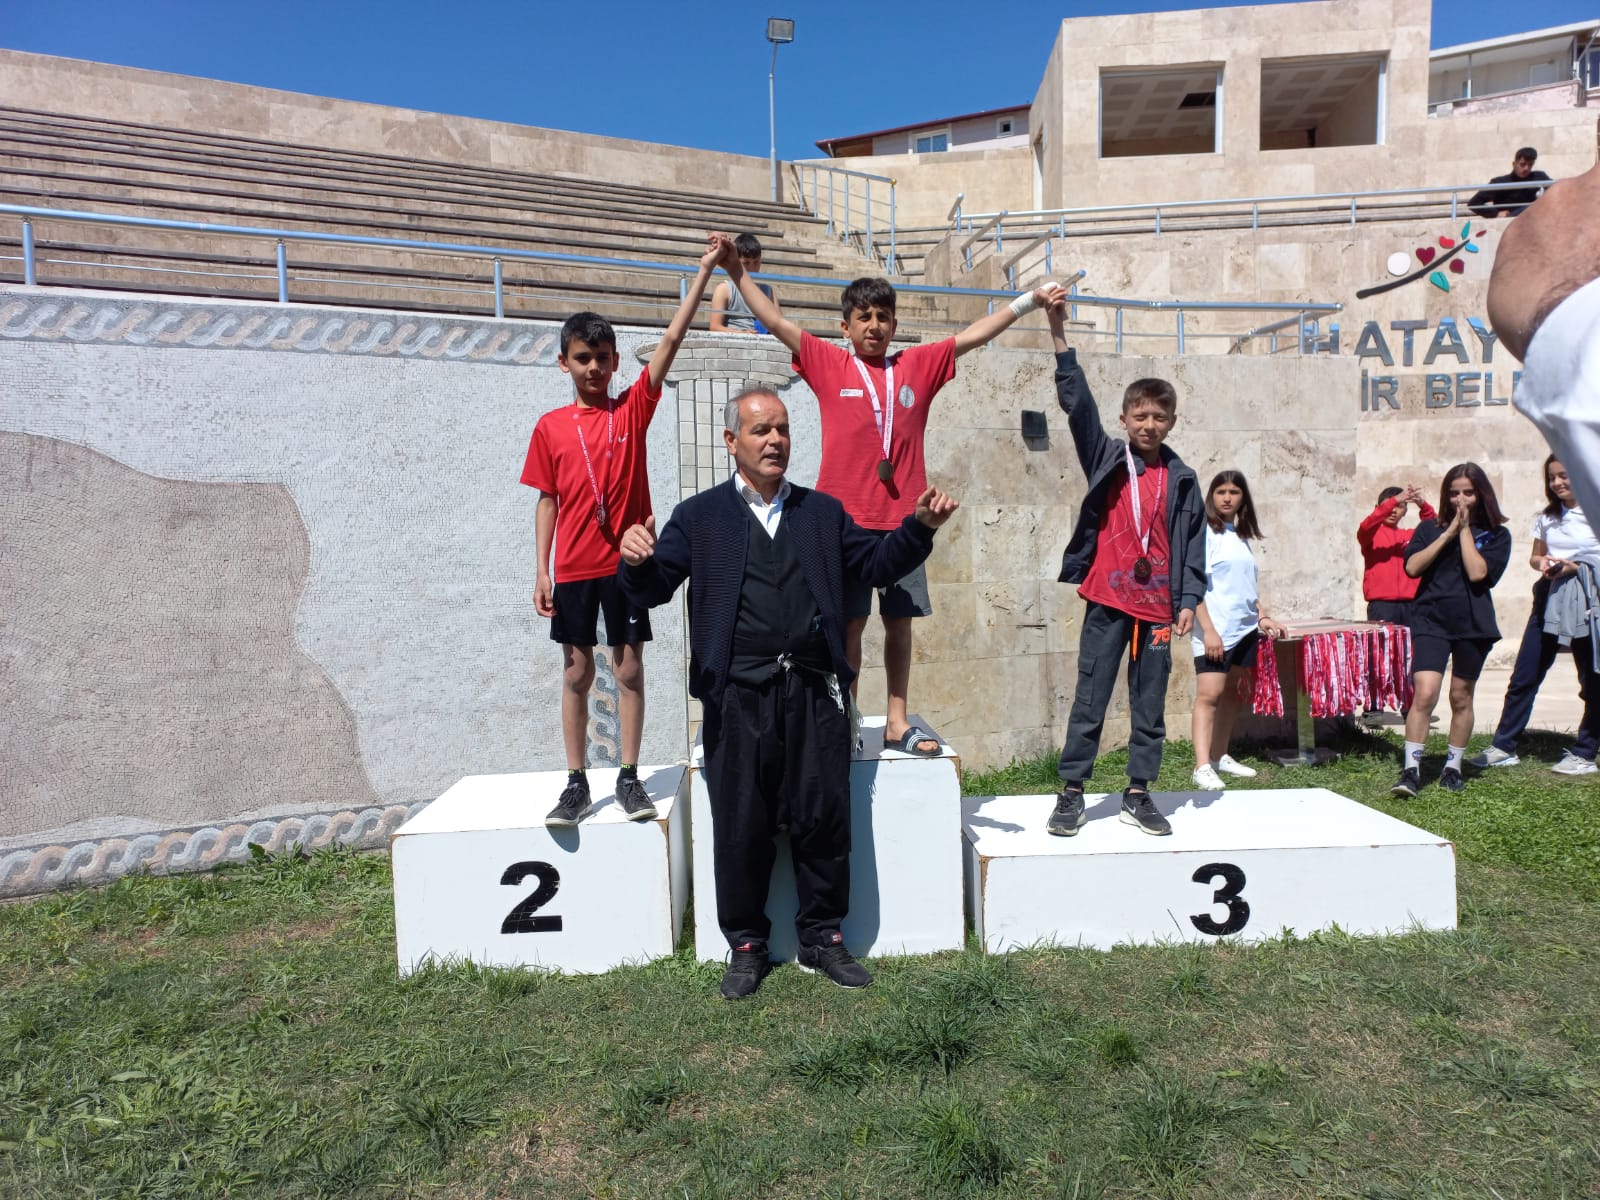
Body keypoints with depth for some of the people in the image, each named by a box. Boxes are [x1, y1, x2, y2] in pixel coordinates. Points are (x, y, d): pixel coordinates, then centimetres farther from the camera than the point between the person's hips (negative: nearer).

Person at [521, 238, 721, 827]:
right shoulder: (550, 426, 4)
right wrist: (542, 571, 0)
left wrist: (705, 270, -9)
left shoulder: (633, 408, 2)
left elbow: (671, 339, -4)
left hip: (626, 562, -1)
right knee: (576, 674, 7)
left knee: (629, 669, 5)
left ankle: (629, 777, 16)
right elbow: (547, 500, 6)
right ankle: (577, 783, 16)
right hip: (573, 569, 1)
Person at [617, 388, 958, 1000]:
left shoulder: (824, 512, 16)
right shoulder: (699, 516, 8)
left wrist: (919, 527, -3)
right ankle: (746, 944, 24)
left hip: (814, 691, 2)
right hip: (739, 696, -2)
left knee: (824, 818, 6)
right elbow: (652, 591, 2)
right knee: (741, 826, 5)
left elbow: (874, 564, 13)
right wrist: (638, 561, -21)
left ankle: (823, 937, 26)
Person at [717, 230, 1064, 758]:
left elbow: (975, 334, 14)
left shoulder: (918, 366, 10)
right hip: (846, 520, -3)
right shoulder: (828, 364, 3)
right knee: (849, 623, 2)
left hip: (903, 520, 3)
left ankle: (898, 722, 19)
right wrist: (737, 272, -2)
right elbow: (776, 322, 2)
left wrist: (1028, 300, 14)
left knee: (900, 621, 8)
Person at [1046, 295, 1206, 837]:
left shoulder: (1181, 478, 7)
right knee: (1089, 700, 2)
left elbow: (1193, 543, 9)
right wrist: (1059, 335, -16)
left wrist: (1189, 601, 1)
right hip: (1107, 601, -2)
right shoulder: (1106, 459, 2)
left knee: (1150, 704, 9)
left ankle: (1138, 794, 21)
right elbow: (1077, 403, -8)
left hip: (1158, 606, 2)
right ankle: (1071, 793, 11)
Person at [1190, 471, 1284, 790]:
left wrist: (1262, 617, 13)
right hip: (1215, 629, -7)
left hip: (1244, 629, 7)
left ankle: (1220, 757, 18)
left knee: (1232, 693, 9)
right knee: (1209, 695, -12)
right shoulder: (1205, 532, -6)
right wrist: (1208, 630, -18)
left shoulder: (1241, 536, 15)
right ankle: (1202, 767, -16)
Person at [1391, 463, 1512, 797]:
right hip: (1431, 621, -1)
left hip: (1473, 624, 1)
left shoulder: (1496, 535, 4)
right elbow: (1412, 567, -8)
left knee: (1461, 698, 11)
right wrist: (1448, 533, -9)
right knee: (1424, 694, -13)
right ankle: (1411, 770, -10)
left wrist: (1465, 530, -9)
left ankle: (1453, 767, 24)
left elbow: (1478, 573, -12)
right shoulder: (1430, 528, 7)